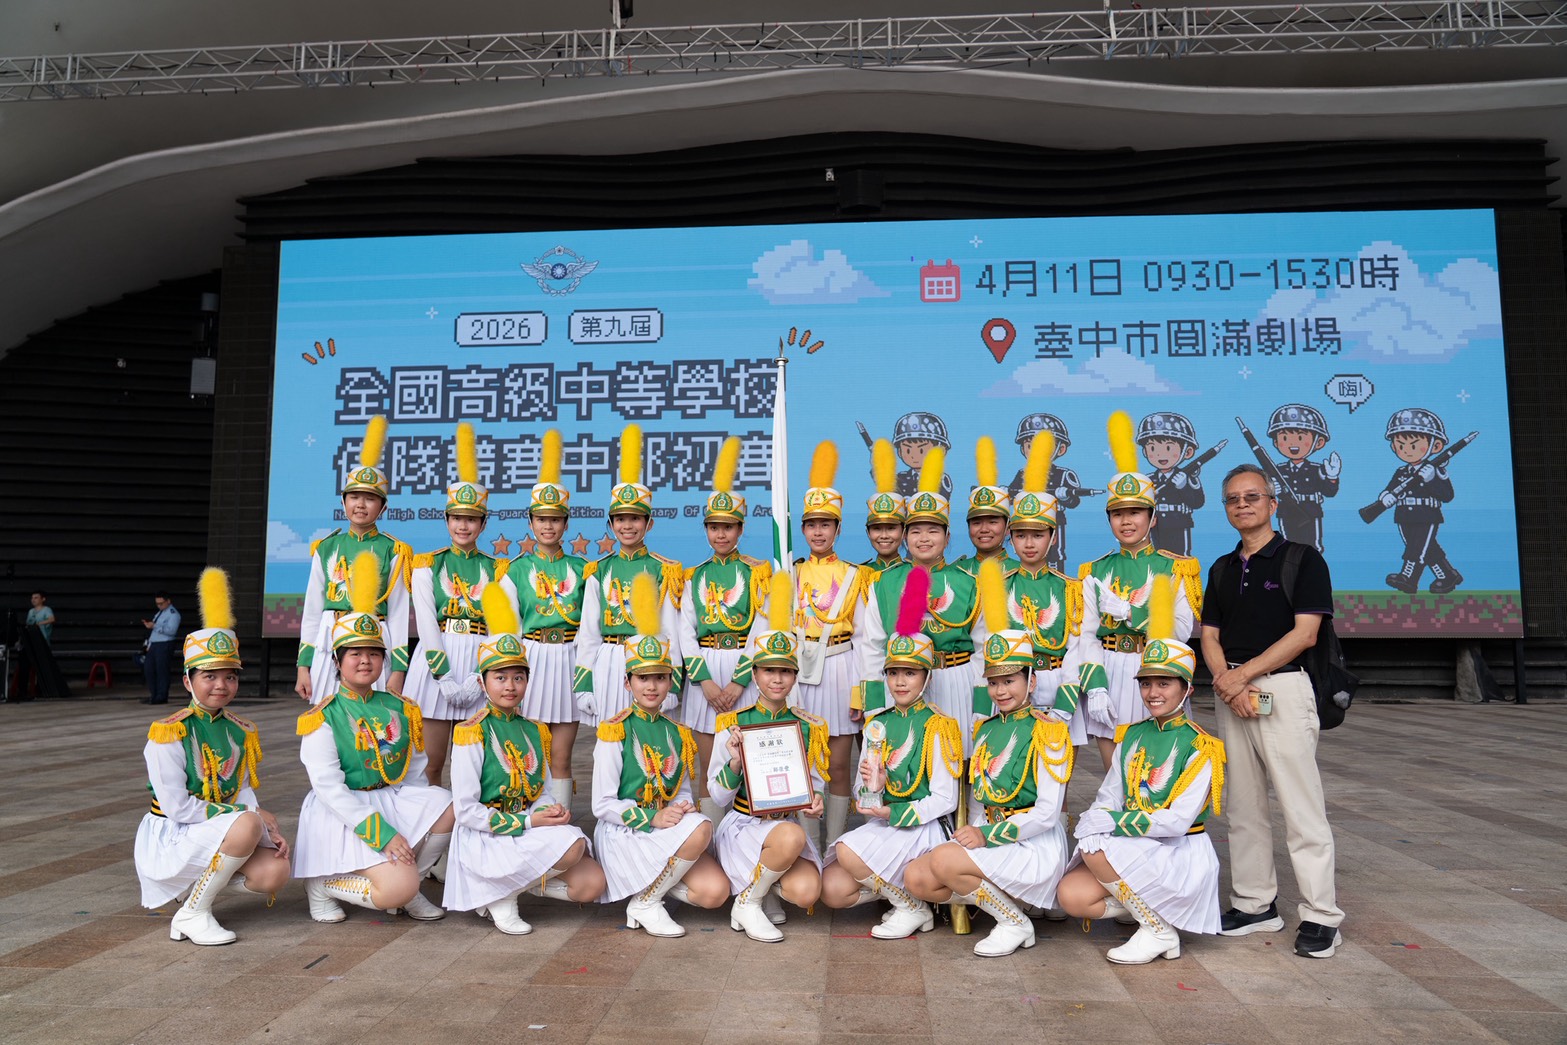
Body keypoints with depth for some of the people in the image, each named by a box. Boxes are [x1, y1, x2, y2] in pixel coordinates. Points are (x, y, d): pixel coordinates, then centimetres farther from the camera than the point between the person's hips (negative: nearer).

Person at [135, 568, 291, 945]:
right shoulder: (168, 734, -14)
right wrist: (253, 816, -18)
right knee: (246, 826, -33)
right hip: (170, 836, -6)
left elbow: (245, 793, 4)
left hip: (219, 829, 6)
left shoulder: (240, 731, 7)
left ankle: (203, 880, 11)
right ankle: (192, 914, -13)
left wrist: (269, 829, -16)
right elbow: (178, 807, -19)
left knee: (275, 873, -19)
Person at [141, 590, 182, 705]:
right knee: (148, 668, 9)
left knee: (161, 670, -5)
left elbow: (171, 630, -21)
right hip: (154, 645, 9)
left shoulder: (173, 614, -7)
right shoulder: (159, 613, 21)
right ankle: (153, 695, 18)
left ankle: (161, 697, 1)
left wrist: (154, 626, -24)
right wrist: (149, 641, 18)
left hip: (164, 645, -9)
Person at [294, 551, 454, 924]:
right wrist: (381, 833, -22)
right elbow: (328, 788, -14)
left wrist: (421, 818, -5)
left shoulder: (401, 710, 10)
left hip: (395, 802, 6)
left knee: (451, 806, -21)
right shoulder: (323, 718, -6)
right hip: (342, 813, -6)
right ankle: (323, 883, 5)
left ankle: (411, 883, 1)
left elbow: (415, 771, 13)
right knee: (397, 889, -24)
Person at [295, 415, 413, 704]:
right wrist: (303, 665, 7)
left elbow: (399, 615, 2)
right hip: (328, 647, 3)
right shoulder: (326, 549, 10)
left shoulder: (393, 552, 3)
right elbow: (311, 612, 12)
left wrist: (398, 671, -4)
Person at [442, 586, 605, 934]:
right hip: (486, 838, -6)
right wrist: (528, 821, -19)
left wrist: (555, 810, -9)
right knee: (571, 846, -30)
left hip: (532, 827, 7)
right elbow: (465, 810, -14)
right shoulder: (471, 734, -9)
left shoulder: (535, 731, 12)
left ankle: (516, 883, 8)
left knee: (591, 885, -12)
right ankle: (502, 898, -6)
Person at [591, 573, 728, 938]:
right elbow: (603, 804, -9)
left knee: (715, 892, -18)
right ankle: (644, 904, -12)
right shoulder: (614, 731, -6)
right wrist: (652, 818, -21)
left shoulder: (678, 735, 12)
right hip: (624, 835, -5)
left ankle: (655, 882, 9)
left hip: (666, 829, 5)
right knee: (701, 827, -30)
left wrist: (682, 809, -8)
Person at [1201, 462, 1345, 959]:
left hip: (1283, 688, -6)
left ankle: (1321, 916, 3)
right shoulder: (1222, 569, 16)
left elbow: (1304, 633, -10)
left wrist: (1243, 674, -14)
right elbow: (1209, 636, 12)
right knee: (1243, 805, 10)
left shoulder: (1302, 558, -2)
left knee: (1301, 805, -5)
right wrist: (1227, 682, -8)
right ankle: (1255, 904, 20)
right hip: (1231, 692, 6)